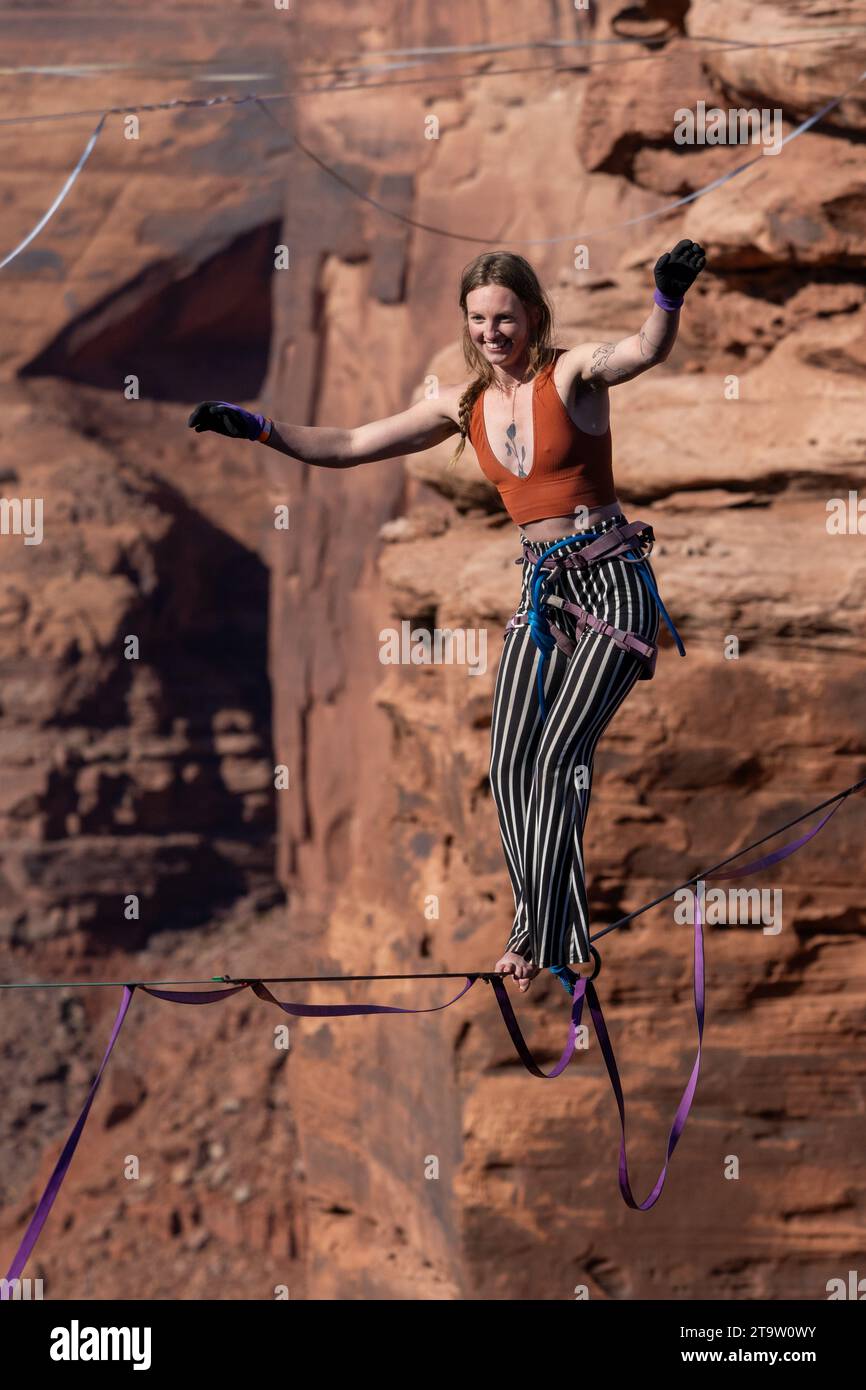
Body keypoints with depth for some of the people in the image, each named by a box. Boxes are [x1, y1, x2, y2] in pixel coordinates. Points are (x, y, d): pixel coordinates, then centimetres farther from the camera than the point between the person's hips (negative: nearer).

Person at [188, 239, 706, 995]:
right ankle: (538, 931, 7)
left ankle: (550, 941, -8)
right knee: (511, 764, -2)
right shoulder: (465, 406, 9)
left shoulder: (573, 374, -8)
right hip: (542, 590, 6)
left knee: (558, 757, -13)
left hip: (613, 584, -6)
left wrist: (669, 297, -51)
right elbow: (345, 447, 12)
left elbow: (647, 350, -30)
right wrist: (257, 428, 2)